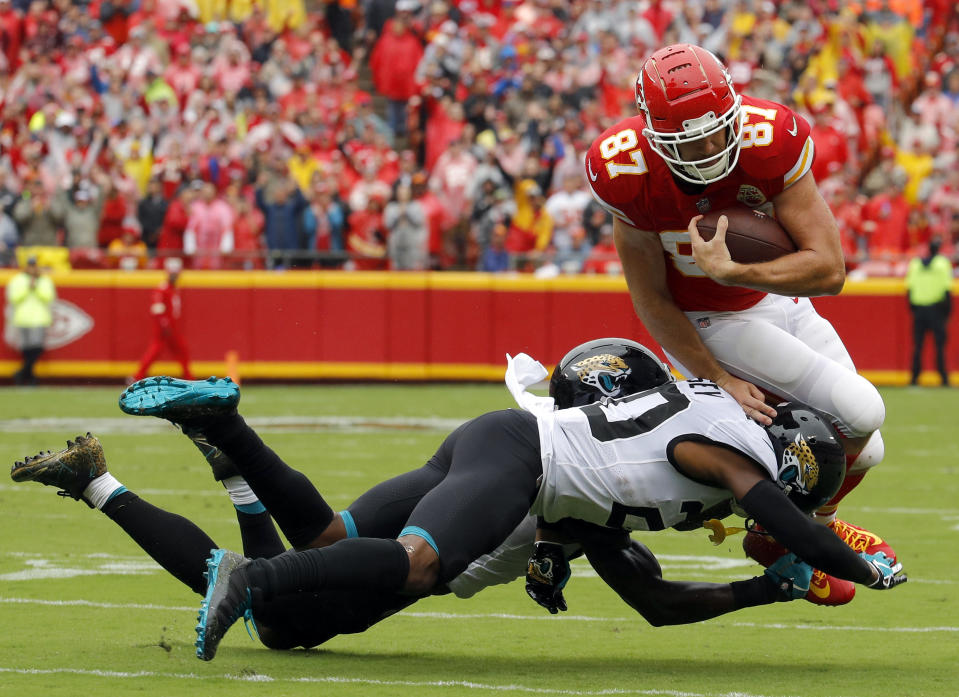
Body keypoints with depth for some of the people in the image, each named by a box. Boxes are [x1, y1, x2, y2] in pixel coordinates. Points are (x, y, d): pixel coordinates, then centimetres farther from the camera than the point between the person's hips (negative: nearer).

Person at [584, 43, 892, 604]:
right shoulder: (628, 172, -28)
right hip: (709, 326, -4)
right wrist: (720, 381, -18)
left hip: (782, 300, 4)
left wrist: (727, 271, -40)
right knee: (860, 413, -20)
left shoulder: (769, 141, -28)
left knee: (862, 452, 10)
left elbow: (830, 271, -30)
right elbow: (653, 302, -16)